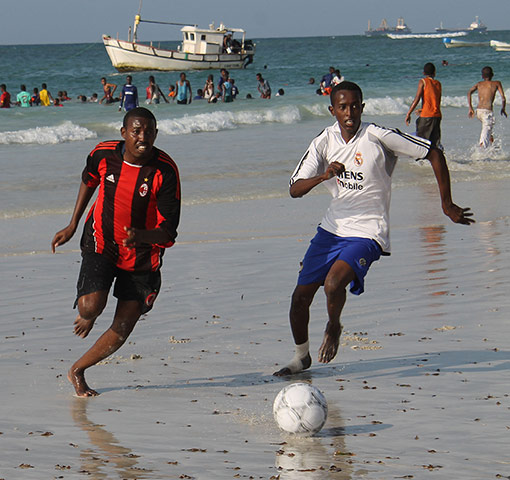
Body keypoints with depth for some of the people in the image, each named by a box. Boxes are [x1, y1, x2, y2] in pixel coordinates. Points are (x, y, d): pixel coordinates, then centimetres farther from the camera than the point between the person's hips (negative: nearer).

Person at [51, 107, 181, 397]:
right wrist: (73, 226, 14)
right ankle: (89, 317, 15)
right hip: (101, 245, 0)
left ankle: (77, 371, 26)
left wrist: (140, 236, -44)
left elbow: (168, 233, -23)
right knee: (90, 307, -23)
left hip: (142, 257, 0)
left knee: (122, 331, 2)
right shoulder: (104, 155, -13)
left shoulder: (165, 171, -22)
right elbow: (89, 180, 13)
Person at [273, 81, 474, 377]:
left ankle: (334, 328, 6)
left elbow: (434, 153, -10)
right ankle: (302, 357, 30)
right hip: (332, 228, 5)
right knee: (300, 297, 4)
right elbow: (295, 189, -7)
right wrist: (323, 177, -29)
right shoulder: (325, 142, -1)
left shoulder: (378, 137, -15)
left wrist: (447, 205, -7)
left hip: (367, 233, -5)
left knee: (334, 284, -28)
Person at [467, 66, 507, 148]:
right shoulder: (496, 83, 8)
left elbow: (469, 92, 2)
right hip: (488, 112, -5)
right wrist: (503, 109, 18)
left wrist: (470, 108, 3)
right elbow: (503, 97, 1)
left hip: (478, 111, 5)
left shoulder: (479, 84, 17)